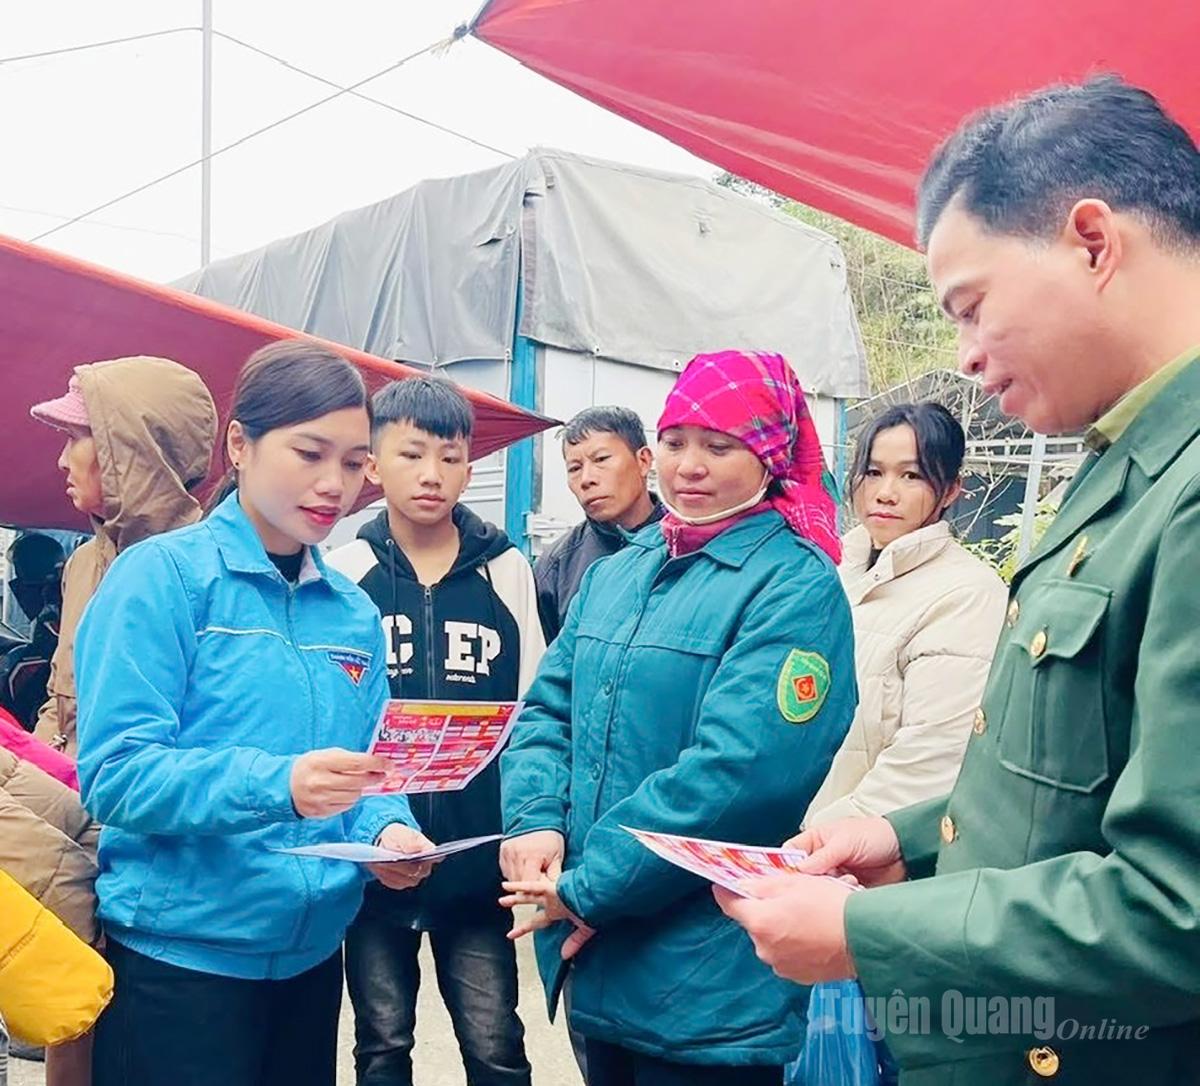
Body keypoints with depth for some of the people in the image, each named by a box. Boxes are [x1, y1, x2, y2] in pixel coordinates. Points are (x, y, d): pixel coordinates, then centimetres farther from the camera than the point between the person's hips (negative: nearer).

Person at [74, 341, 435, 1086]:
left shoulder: (355, 613, 7)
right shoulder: (164, 576, -10)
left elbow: (369, 771, 10)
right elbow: (116, 772, -17)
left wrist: (388, 828, -12)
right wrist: (276, 784, -30)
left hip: (311, 956, 6)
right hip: (179, 956, -5)